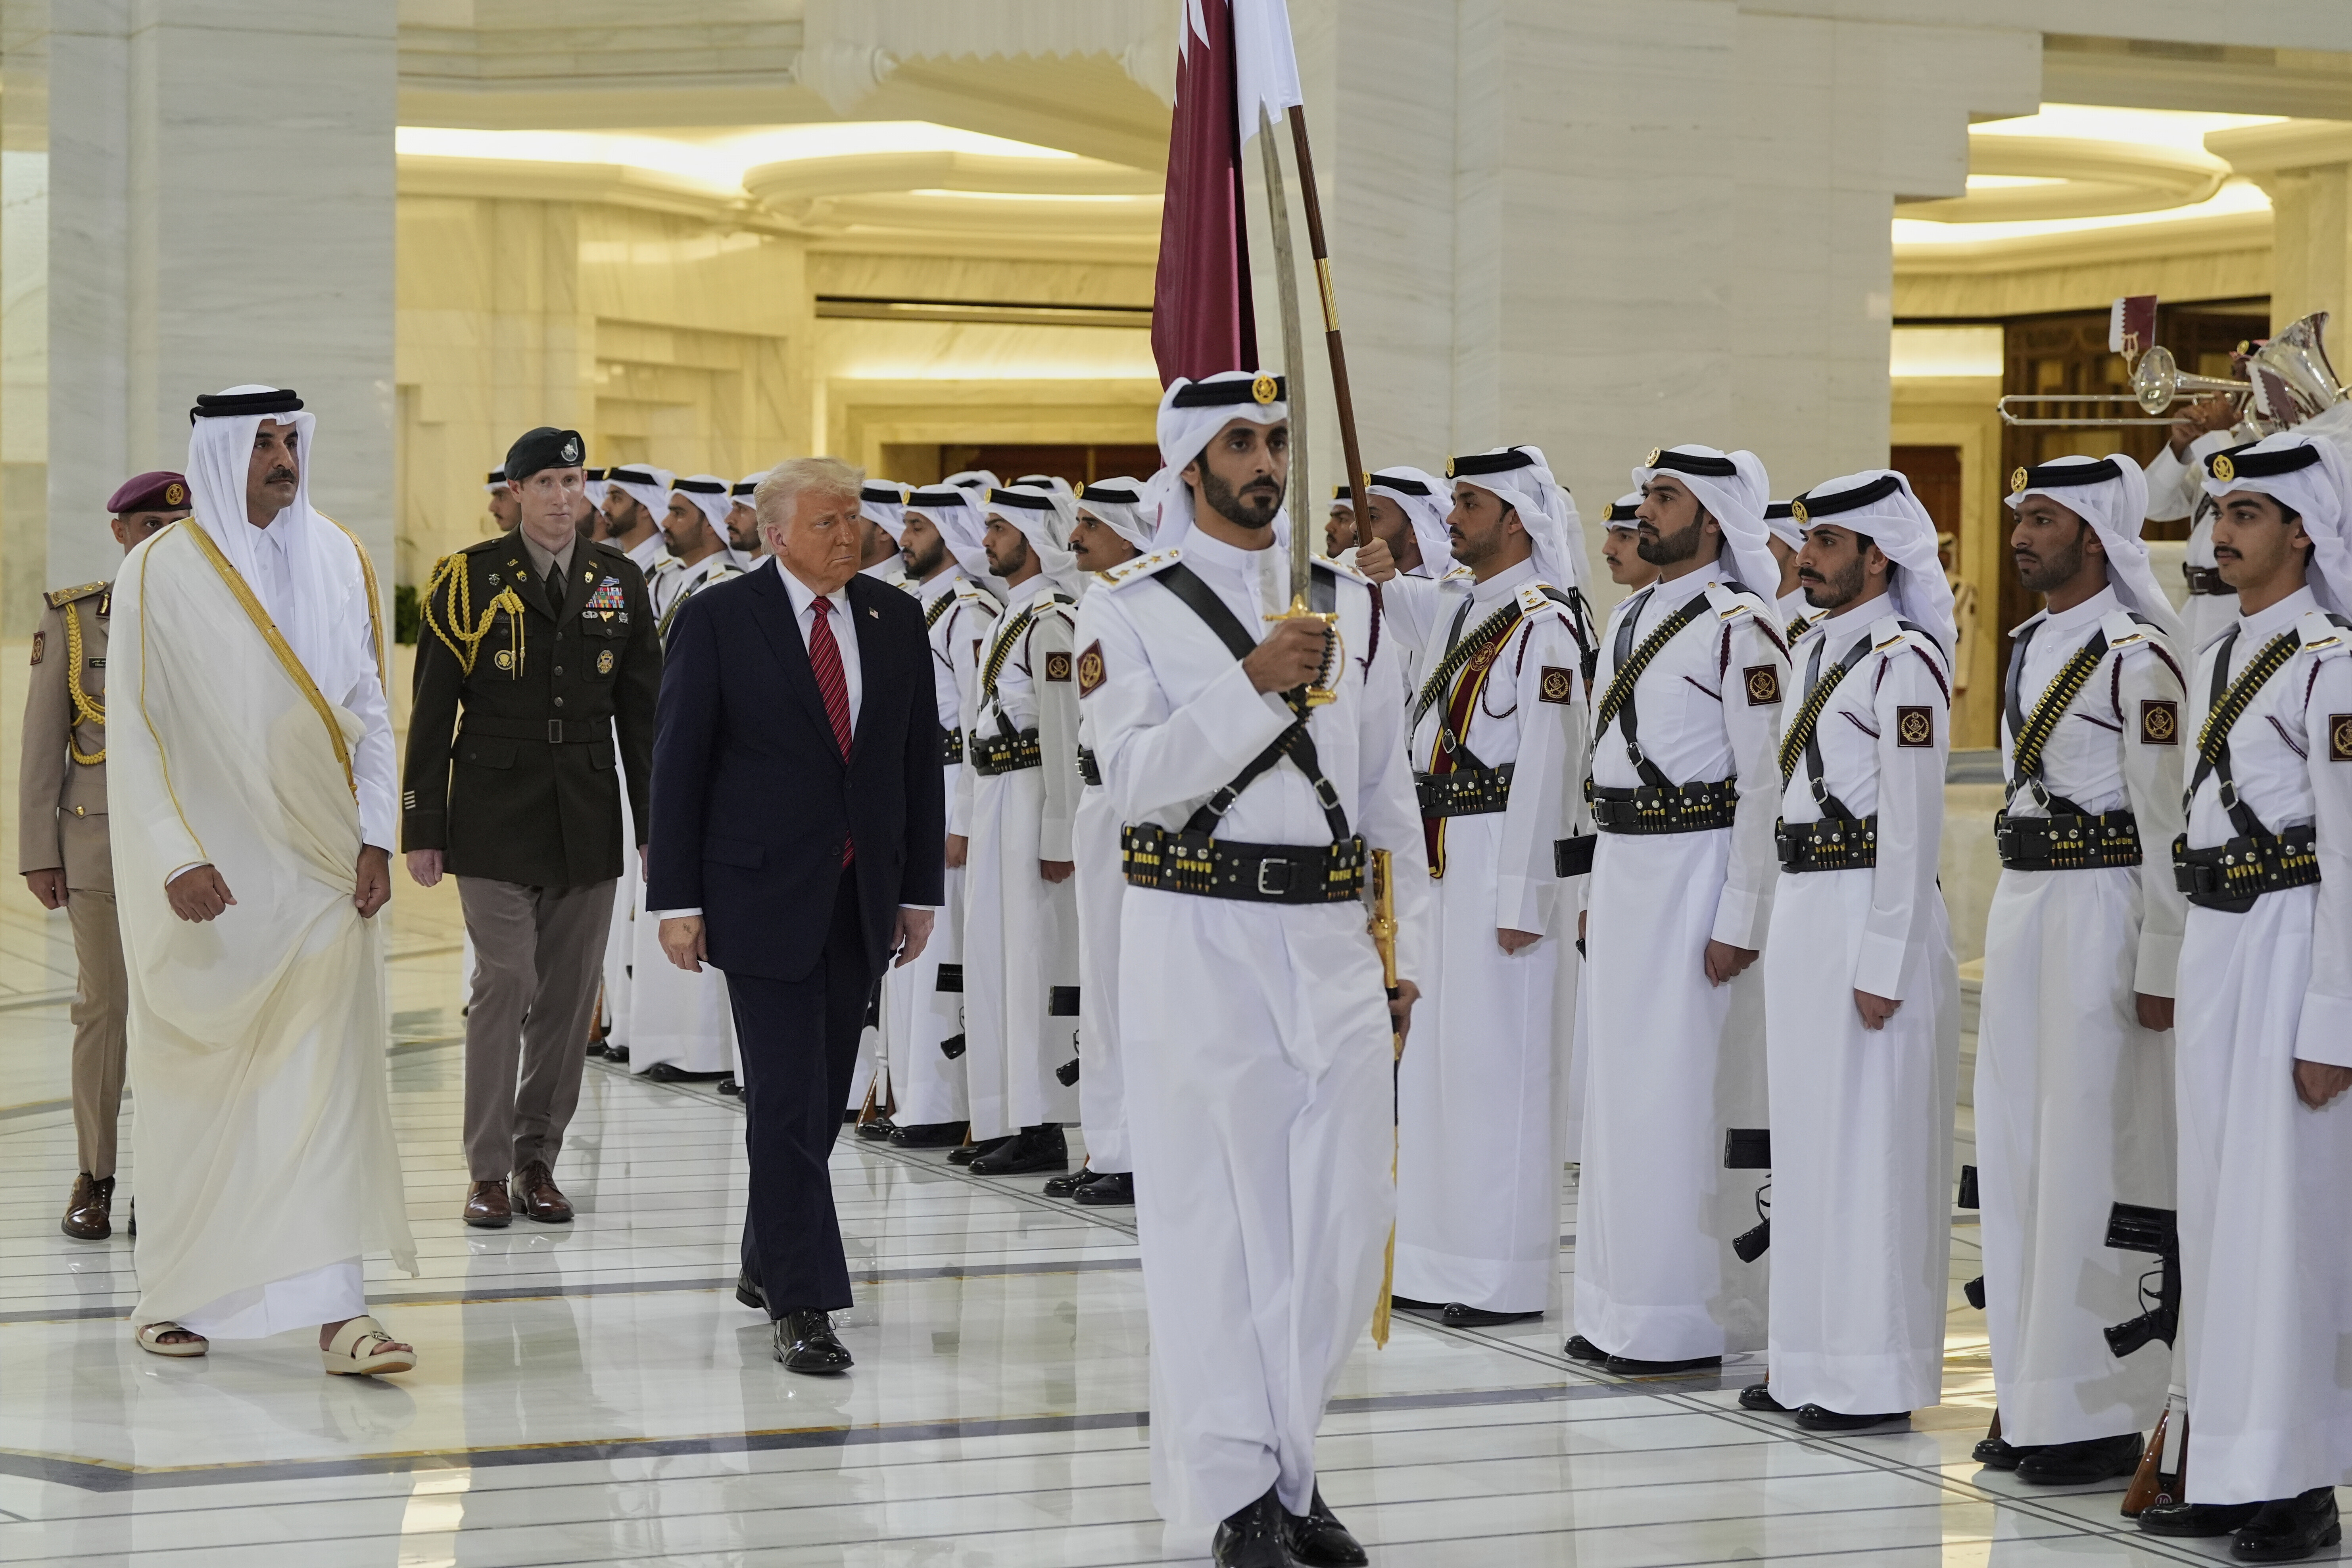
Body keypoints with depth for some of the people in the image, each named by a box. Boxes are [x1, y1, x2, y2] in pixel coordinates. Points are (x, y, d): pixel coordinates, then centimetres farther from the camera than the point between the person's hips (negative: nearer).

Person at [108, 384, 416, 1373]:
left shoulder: (339, 560, 6)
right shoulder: (160, 572, -4)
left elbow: (369, 708, 8)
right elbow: (134, 729, -6)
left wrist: (375, 835, -1)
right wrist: (178, 858, -14)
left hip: (319, 866, 2)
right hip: (207, 871, -2)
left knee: (331, 1078, -5)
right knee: (198, 1083, 7)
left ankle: (337, 1311, -8)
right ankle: (174, 1298, 22)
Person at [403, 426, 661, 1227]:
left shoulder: (618, 579, 8)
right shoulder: (469, 577, -1)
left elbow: (641, 709, 11)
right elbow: (433, 710, -1)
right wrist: (422, 827, -4)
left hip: (588, 820, 3)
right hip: (496, 813, -3)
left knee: (569, 994, 5)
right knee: (504, 984, -6)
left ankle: (538, 1158, 15)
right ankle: (489, 1170, 2)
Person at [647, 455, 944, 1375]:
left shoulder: (896, 619, 8)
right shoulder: (719, 619, -5)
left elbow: (921, 759, 12)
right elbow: (679, 764, -4)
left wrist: (920, 889, 9)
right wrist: (677, 900, -8)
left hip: (862, 897, 5)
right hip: (765, 891, -5)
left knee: (822, 1095, 11)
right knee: (788, 1100, -8)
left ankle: (766, 1264, 29)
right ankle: (801, 1305, -6)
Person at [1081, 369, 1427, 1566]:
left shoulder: (1350, 605, 13)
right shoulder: (1131, 611, -1)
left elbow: (1390, 795, 15)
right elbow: (1135, 775, -14)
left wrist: (1405, 955, 12)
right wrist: (1251, 682, -24)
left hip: (1330, 945, 4)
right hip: (1196, 942, -4)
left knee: (1345, 1219, 5)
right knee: (1213, 1223, 1)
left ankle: (1290, 1465, 22)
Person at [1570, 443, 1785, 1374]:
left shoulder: (1738, 628, -12)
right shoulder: (1628, 620, 16)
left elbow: (1765, 784, -15)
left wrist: (1740, 920, -18)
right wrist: (1597, 893, 17)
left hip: (1696, 872, -9)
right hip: (1620, 869, 9)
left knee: (1683, 1096, -6)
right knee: (1616, 1087, 11)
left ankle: (1689, 1322, 2)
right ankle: (1622, 1313, 20)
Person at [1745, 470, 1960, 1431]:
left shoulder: (1903, 663, -13)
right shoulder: (1813, 651, 15)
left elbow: (1912, 827, -16)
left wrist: (1882, 963, -19)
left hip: (1873, 914, -9)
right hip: (1802, 909, 9)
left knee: (1870, 1142, -4)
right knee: (1805, 1137, 12)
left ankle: (1876, 1374, 3)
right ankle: (1811, 1359, 21)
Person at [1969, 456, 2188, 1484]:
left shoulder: (2138, 658, -12)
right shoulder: (2028, 647, 14)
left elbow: (2165, 823, -14)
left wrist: (2161, 969, -17)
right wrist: (2012, 920, 18)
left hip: (2102, 908, -9)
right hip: (2020, 900, 9)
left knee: (2094, 1159, -6)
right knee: (2016, 1153, 10)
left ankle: (2100, 1416, 1)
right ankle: (2033, 1403, 17)